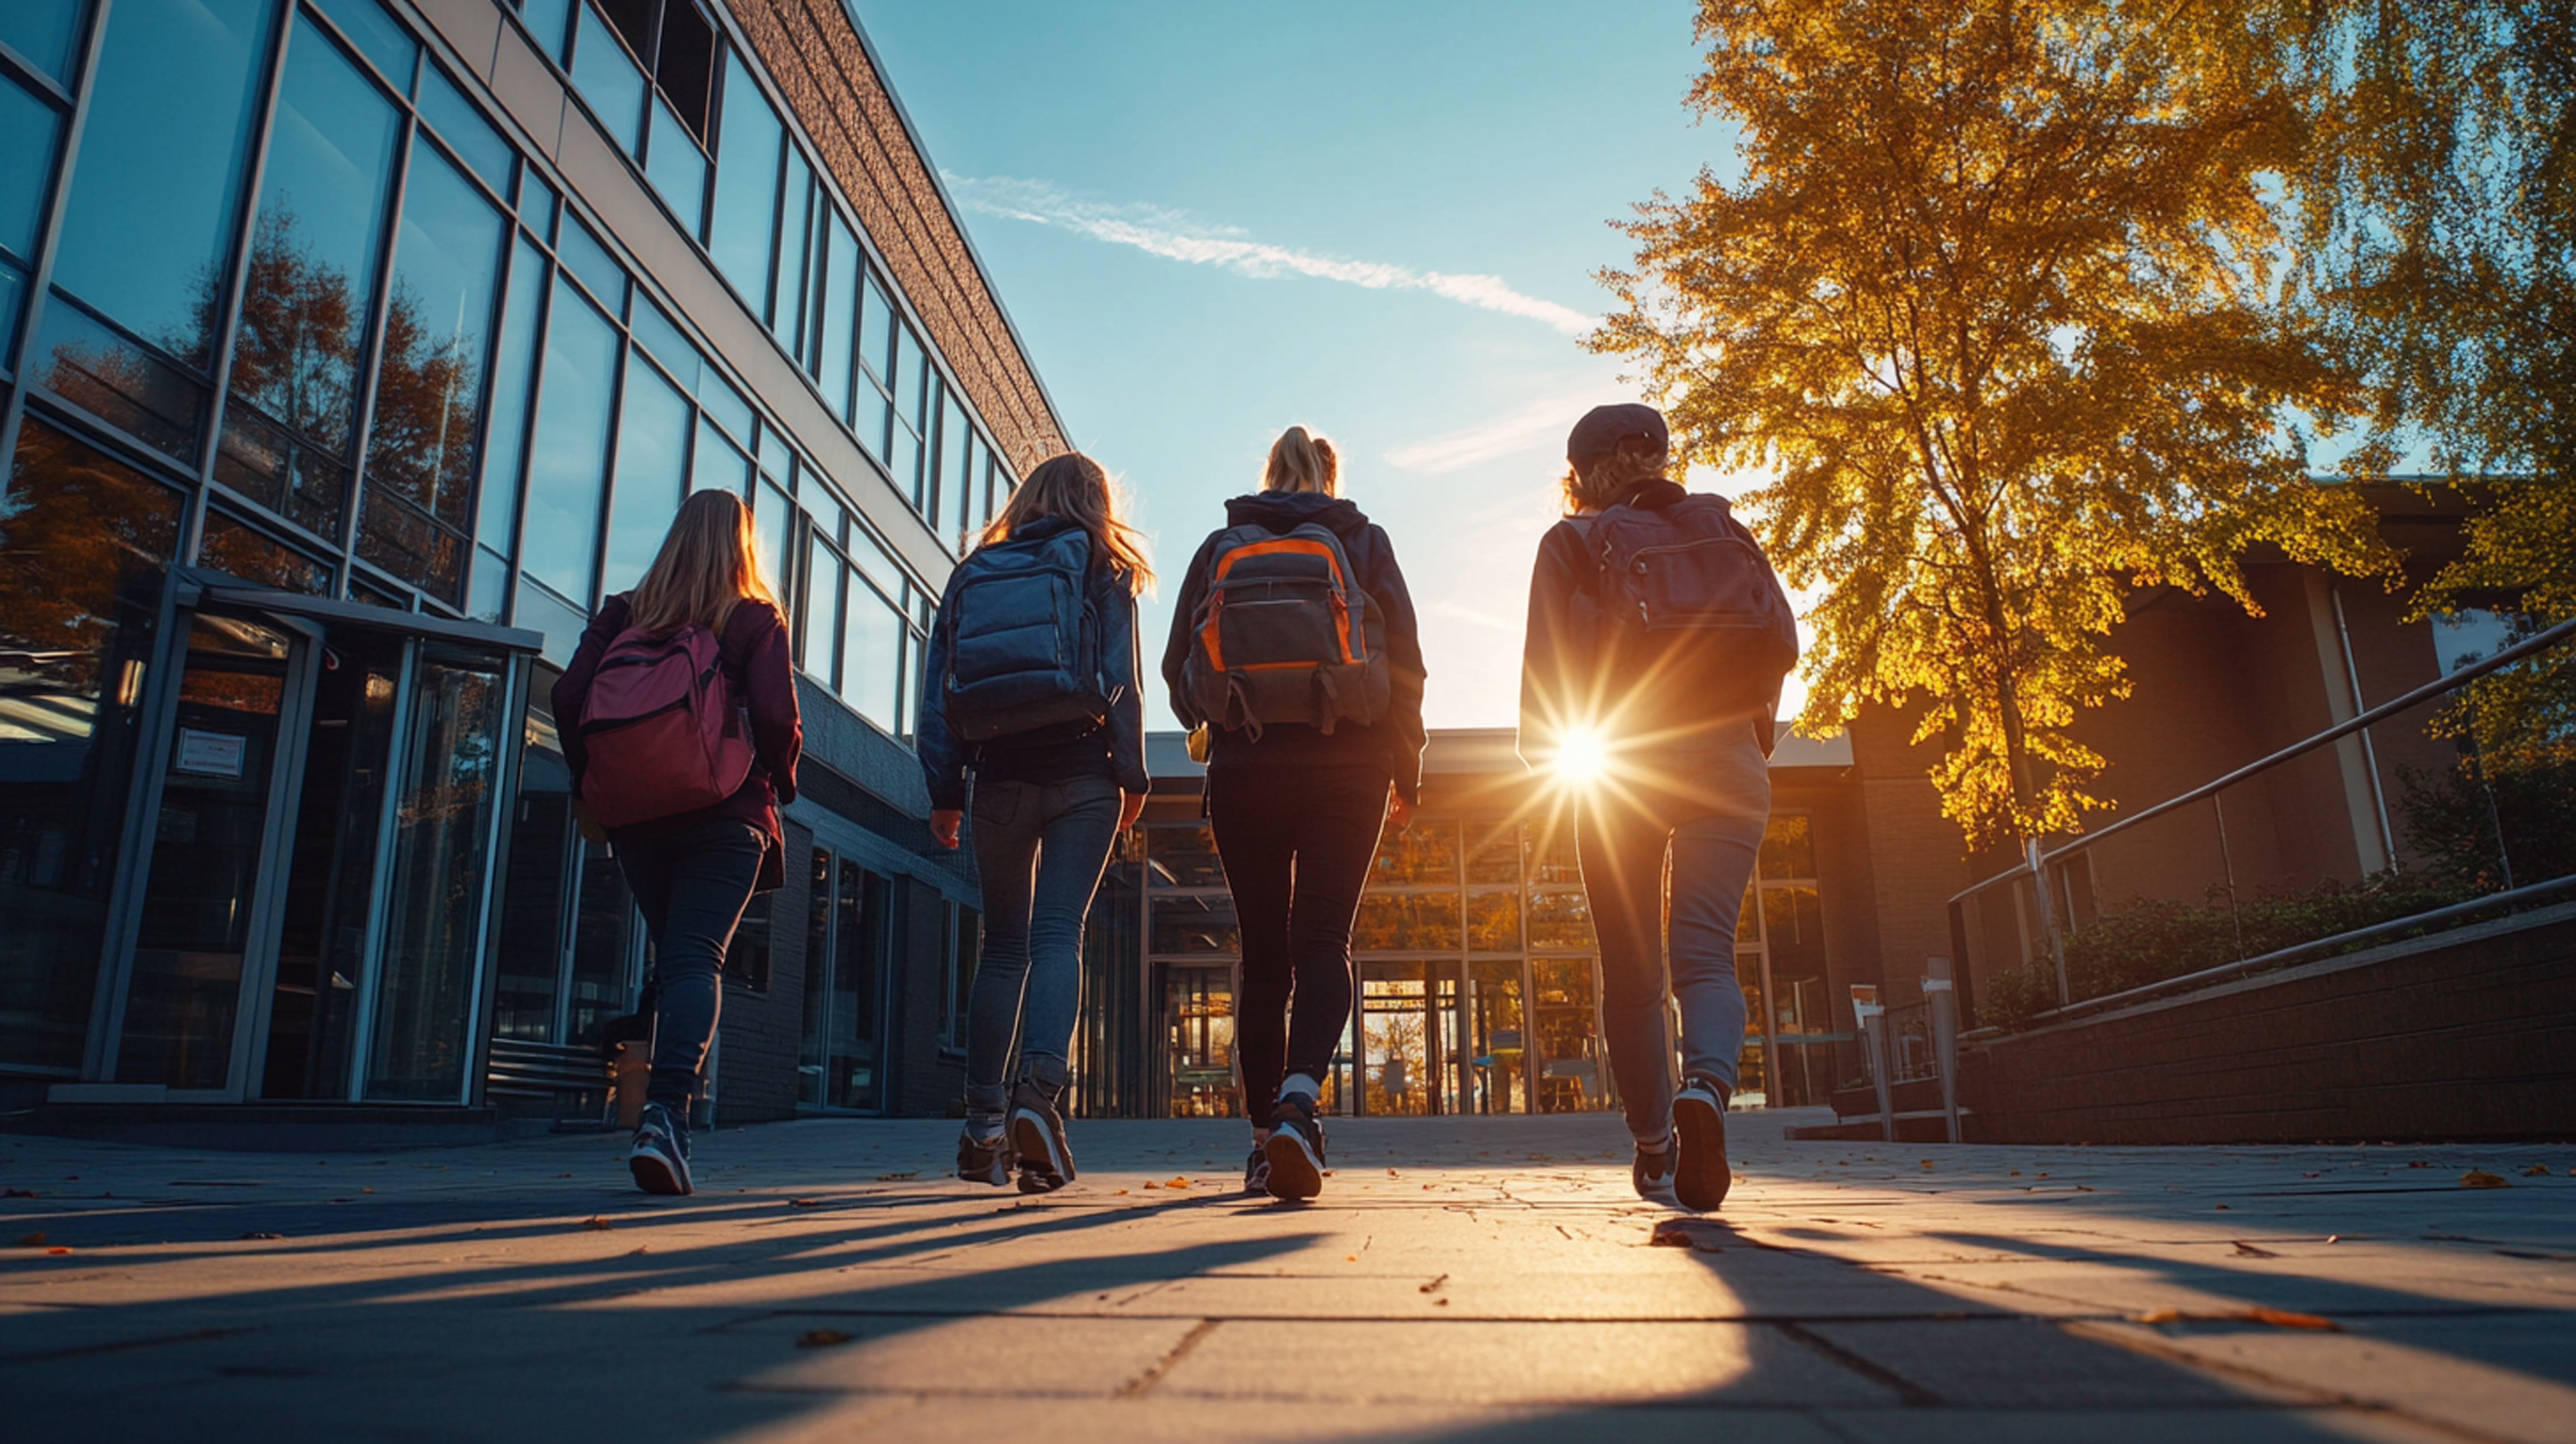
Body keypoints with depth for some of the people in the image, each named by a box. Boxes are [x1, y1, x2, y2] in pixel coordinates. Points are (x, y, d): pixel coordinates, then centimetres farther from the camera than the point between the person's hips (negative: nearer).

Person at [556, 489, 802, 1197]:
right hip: (727, 817, -3)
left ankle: (663, 1117, 18)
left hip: (636, 813, 3)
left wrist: (595, 786, 11)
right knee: (697, 961, -6)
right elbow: (776, 717, -10)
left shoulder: (623, 613, 10)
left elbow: (569, 697, 0)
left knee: (671, 958, 16)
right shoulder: (756, 619, 2)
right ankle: (667, 1112, -24)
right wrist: (781, 786, 7)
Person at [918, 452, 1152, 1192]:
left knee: (1002, 949, 10)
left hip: (1000, 778, 3)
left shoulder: (973, 575, 15)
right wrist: (1133, 775, 1)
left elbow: (937, 691, 8)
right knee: (1058, 935, -7)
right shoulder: (1100, 571, 7)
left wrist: (945, 791, 8)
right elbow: (1121, 680, -3)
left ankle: (982, 1126, 8)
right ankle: (1039, 1090, -28)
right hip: (1080, 775, -2)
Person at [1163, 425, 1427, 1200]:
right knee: (1322, 940, -3)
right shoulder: (1362, 541, 9)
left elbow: (1178, 666, 11)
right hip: (1345, 765, -1)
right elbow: (1405, 659, 4)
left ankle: (1264, 1132, 11)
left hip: (1243, 767, 2)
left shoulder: (1218, 547, 12)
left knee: (1262, 949, 8)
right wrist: (1407, 772, 10)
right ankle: (1299, 1102, -26)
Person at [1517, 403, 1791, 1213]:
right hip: (1726, 760, 2)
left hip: (1619, 770, -1)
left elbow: (1548, 659, -4)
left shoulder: (1571, 544, 7)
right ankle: (1706, 1090, -35)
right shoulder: (1720, 529, 15)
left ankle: (1655, 1149, 16)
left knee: (1632, 971, 8)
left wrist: (1546, 746, 6)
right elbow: (1781, 638, 8)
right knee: (1706, 952, -6)